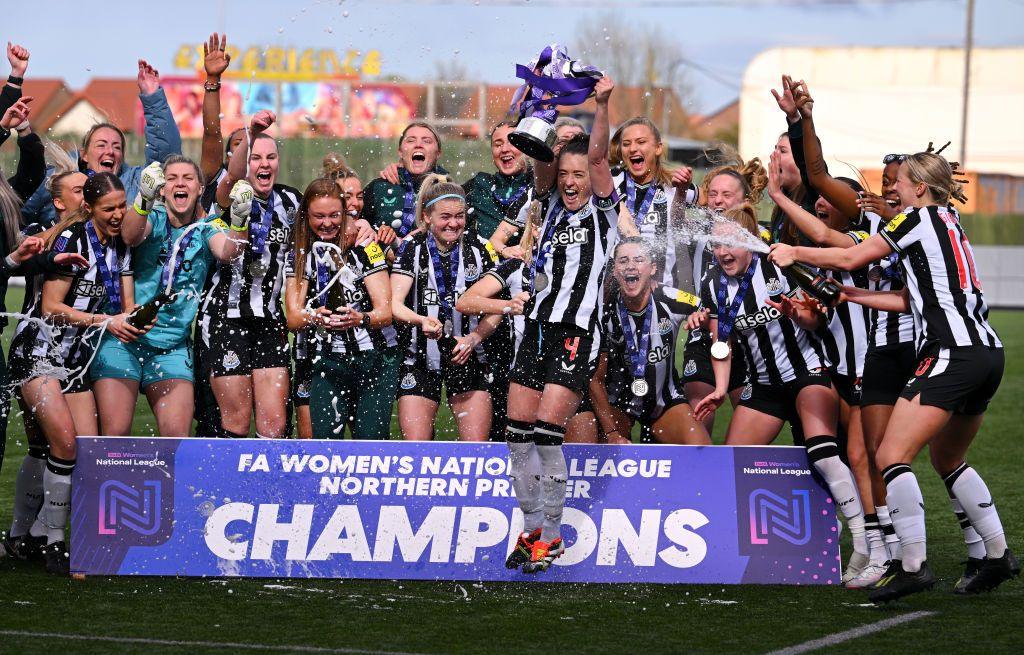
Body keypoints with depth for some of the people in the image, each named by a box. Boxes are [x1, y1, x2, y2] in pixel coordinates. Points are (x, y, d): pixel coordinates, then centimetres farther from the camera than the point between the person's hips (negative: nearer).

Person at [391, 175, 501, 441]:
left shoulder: (477, 249, 1)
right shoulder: (413, 250, -4)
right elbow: (395, 304, -14)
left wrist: (473, 338, -13)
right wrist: (422, 321, -35)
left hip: (467, 359, 2)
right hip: (421, 363, -2)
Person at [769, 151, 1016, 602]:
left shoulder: (920, 218, -3)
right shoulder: (948, 224, 22)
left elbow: (850, 258, 0)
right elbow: (911, 300, 22)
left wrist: (794, 253, 12)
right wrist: (848, 294, 24)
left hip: (952, 353, -10)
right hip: (987, 351, 10)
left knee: (891, 457, -12)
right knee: (947, 460, 24)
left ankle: (913, 563, -21)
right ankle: (998, 555, 22)